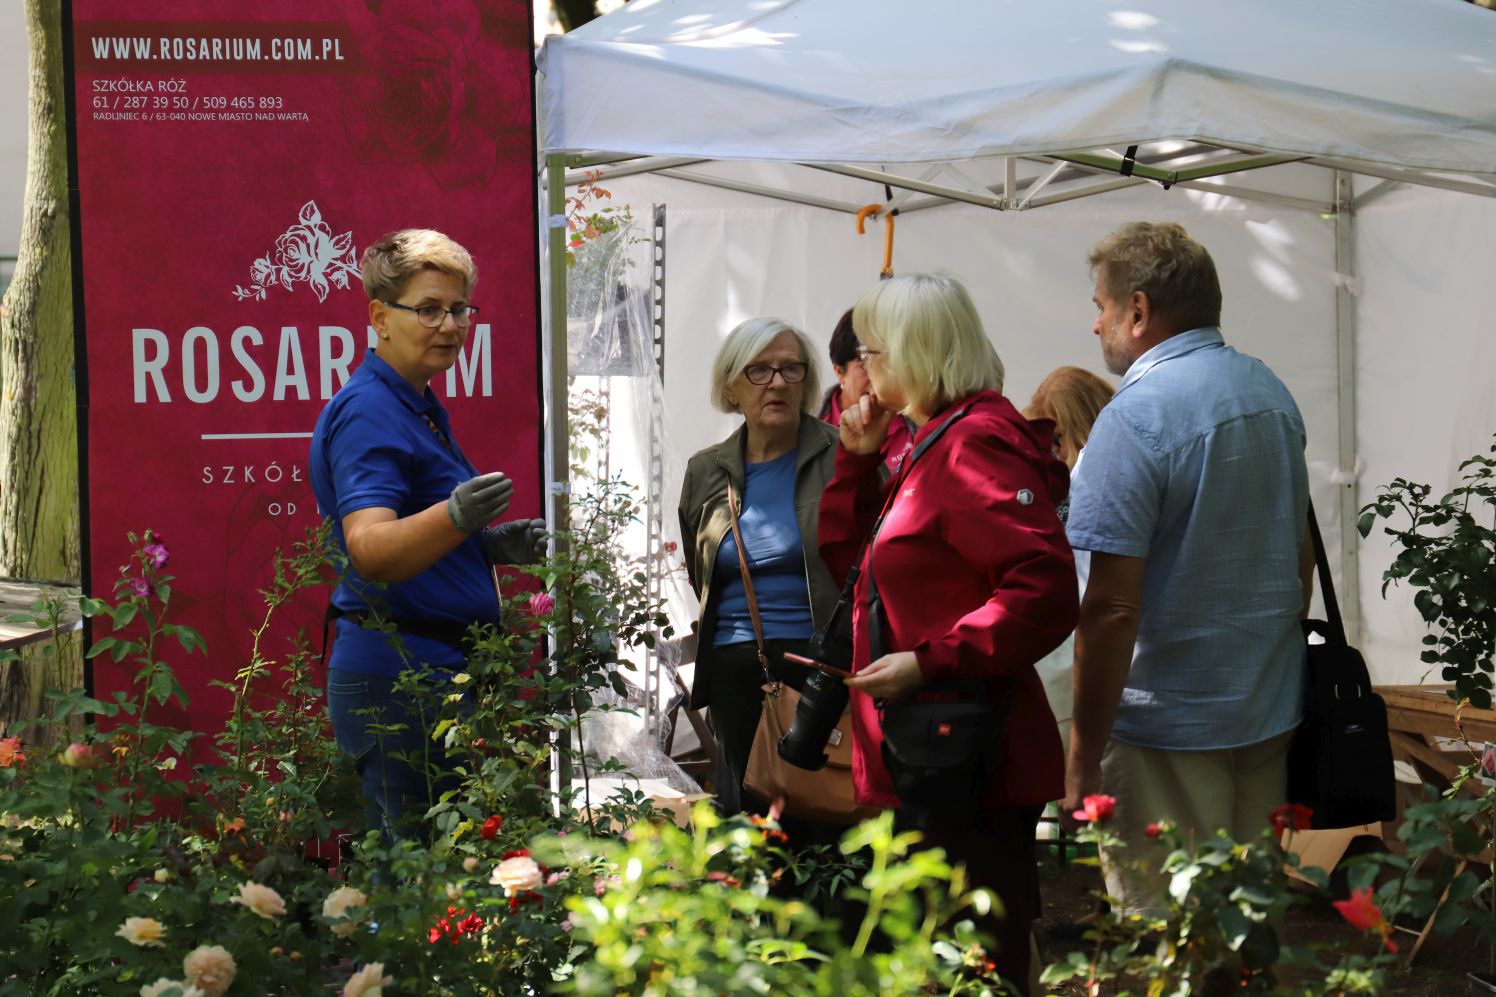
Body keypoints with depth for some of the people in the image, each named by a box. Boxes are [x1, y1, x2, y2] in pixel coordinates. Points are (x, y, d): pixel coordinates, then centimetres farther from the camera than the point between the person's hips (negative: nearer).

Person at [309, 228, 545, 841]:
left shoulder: (422, 408, 18)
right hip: (400, 680, -10)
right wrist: (455, 518, -44)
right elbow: (369, 551, -28)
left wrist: (492, 545, 13)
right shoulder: (366, 413, -14)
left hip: (438, 670, 10)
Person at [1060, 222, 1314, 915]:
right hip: (1273, 712, 8)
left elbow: (1112, 607, -22)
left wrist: (1083, 757, -16)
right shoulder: (1271, 391, 8)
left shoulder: (1134, 417, -18)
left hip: (1171, 728, -8)